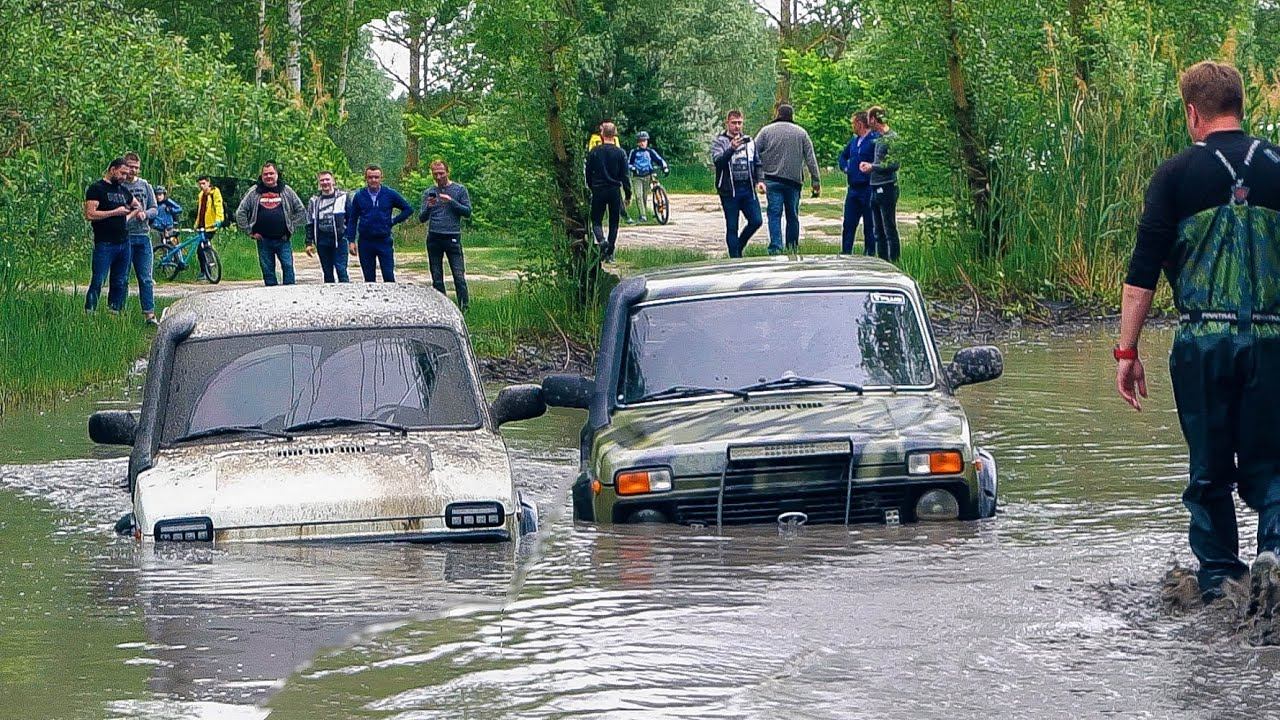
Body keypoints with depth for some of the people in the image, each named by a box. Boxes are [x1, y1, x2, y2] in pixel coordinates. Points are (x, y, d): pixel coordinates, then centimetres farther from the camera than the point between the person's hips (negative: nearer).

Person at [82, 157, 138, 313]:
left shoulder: (123, 190, 17)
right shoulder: (96, 189, -4)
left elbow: (138, 206, 35)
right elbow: (90, 214, -15)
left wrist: (129, 215, 14)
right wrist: (115, 212, -13)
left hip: (124, 242, 7)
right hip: (104, 244, -7)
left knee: (121, 283, 7)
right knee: (97, 282, -9)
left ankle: (114, 312, 12)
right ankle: (89, 314, -8)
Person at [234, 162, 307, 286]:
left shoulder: (286, 191, 7)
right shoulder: (254, 192, 6)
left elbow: (301, 212, 12)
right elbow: (240, 213, 7)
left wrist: (290, 226, 3)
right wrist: (249, 232, 2)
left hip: (283, 240, -1)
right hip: (263, 240, 1)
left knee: (288, 267, -9)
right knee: (268, 271, 4)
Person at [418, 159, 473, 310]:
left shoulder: (459, 190, 5)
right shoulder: (428, 193, 11)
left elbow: (467, 212, 0)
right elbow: (422, 219, 7)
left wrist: (451, 201, -12)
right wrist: (428, 207, -13)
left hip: (453, 237, -3)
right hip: (433, 238, 3)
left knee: (459, 276, -9)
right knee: (437, 278, 4)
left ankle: (465, 307, -7)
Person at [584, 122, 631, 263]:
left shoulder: (594, 152, -3)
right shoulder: (620, 153, -5)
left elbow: (588, 173, 4)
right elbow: (624, 176, -3)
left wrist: (591, 188, 19)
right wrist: (628, 194, 5)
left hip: (598, 191, 0)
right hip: (615, 191, 0)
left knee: (596, 221, 9)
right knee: (614, 223, 9)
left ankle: (601, 240, -21)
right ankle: (610, 254, 7)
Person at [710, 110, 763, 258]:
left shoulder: (749, 141, 13)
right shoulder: (719, 142, -1)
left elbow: (757, 163, 19)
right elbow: (717, 161, -17)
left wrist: (759, 180, 4)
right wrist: (732, 149, -32)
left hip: (748, 189, 4)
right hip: (729, 190, -4)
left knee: (756, 221, -2)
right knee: (732, 227, 0)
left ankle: (739, 246, 21)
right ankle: (735, 257, 6)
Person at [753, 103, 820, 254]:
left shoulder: (766, 131, 4)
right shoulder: (801, 133, 7)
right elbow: (811, 159, 6)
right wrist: (816, 181, 9)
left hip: (772, 180, -1)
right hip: (794, 180, 1)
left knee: (774, 214, -4)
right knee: (792, 215, 11)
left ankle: (775, 246, -15)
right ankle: (793, 247, 16)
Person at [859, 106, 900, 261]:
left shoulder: (891, 138, -12)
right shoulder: (880, 138, 15)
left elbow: (893, 164, -18)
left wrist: (872, 167, -11)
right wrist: (868, 165, 9)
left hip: (887, 188, -10)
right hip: (876, 189, 10)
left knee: (890, 230, -6)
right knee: (878, 231, 13)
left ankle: (894, 262, -4)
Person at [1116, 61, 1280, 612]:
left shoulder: (1176, 174, 0)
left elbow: (1142, 270, -3)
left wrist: (1127, 350, 0)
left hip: (1202, 339, -1)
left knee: (1210, 469, 10)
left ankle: (1218, 576, 11)